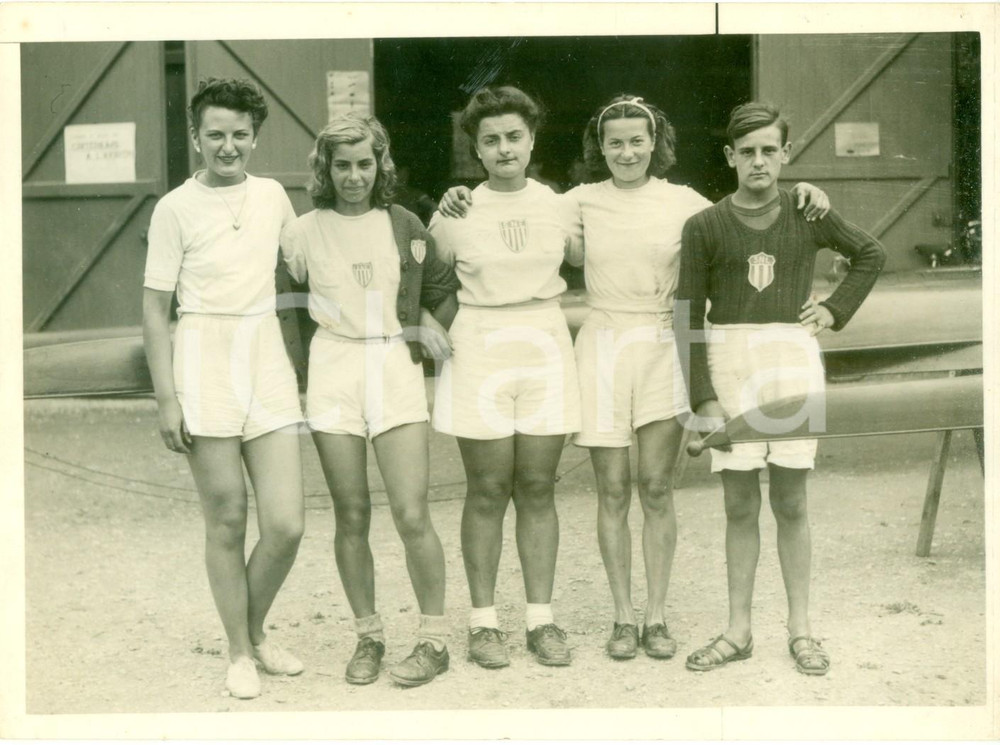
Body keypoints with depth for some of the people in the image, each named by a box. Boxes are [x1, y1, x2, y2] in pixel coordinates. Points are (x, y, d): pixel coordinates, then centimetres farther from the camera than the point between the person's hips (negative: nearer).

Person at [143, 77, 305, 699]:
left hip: (268, 358, 4)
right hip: (205, 360, -3)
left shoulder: (273, 195, 8)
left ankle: (257, 631, 25)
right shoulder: (176, 208, -3)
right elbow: (155, 307, -1)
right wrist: (166, 398, -6)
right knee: (228, 523, 3)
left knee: (287, 524, -1)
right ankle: (240, 653, 21)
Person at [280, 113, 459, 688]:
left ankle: (435, 640, 8)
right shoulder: (305, 232, 4)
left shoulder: (404, 226, 7)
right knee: (352, 518, 5)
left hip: (396, 369, 0)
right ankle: (368, 637, 20)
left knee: (412, 515, -7)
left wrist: (432, 336, 5)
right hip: (334, 374, 1)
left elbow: (445, 291, 17)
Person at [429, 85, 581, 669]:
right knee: (488, 492, 3)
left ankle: (541, 617, 16)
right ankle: (484, 621, 14)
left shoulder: (560, 205, 3)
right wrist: (444, 332, -2)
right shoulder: (456, 211, -2)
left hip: (546, 351, 2)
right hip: (480, 352, -2)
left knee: (538, 489, 6)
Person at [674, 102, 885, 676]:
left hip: (793, 356, 0)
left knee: (791, 502, 6)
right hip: (728, 360, 0)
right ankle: (739, 631, 16)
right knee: (740, 504, 6)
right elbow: (690, 317, 1)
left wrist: (836, 309, 7)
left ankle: (801, 629, 17)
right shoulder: (705, 227, 1)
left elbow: (872, 255, 20)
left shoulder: (808, 214, 4)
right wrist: (703, 398, -5)